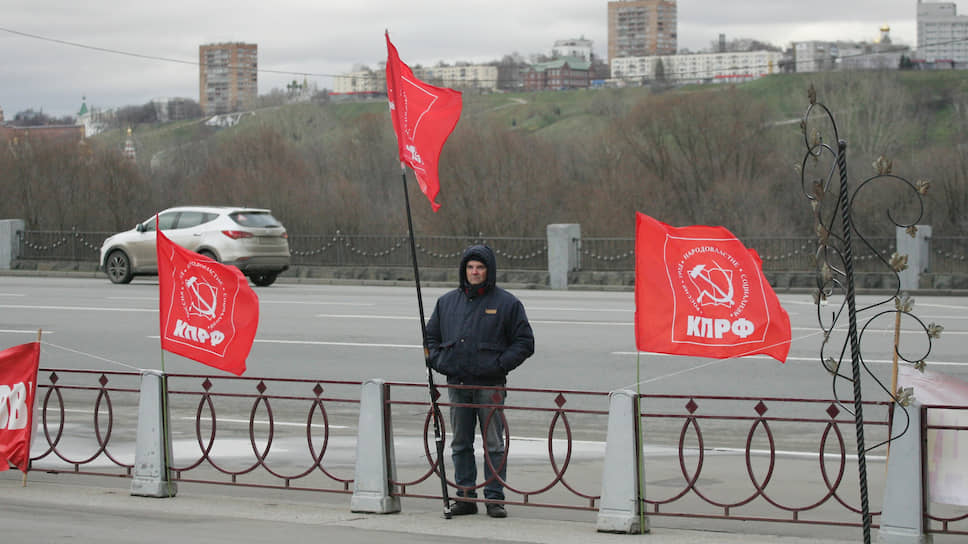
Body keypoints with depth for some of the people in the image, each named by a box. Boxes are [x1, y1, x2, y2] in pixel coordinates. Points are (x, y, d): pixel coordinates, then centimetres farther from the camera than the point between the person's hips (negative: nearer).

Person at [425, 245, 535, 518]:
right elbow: (431, 336, 22)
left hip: (490, 385, -4)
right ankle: (465, 496, 14)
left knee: (494, 444, -2)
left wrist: (500, 364, -10)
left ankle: (494, 498, 3)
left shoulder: (507, 303, 0)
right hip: (457, 383, 4)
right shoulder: (447, 302, 12)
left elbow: (524, 342, 2)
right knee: (460, 444, 7)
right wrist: (438, 361, 4)